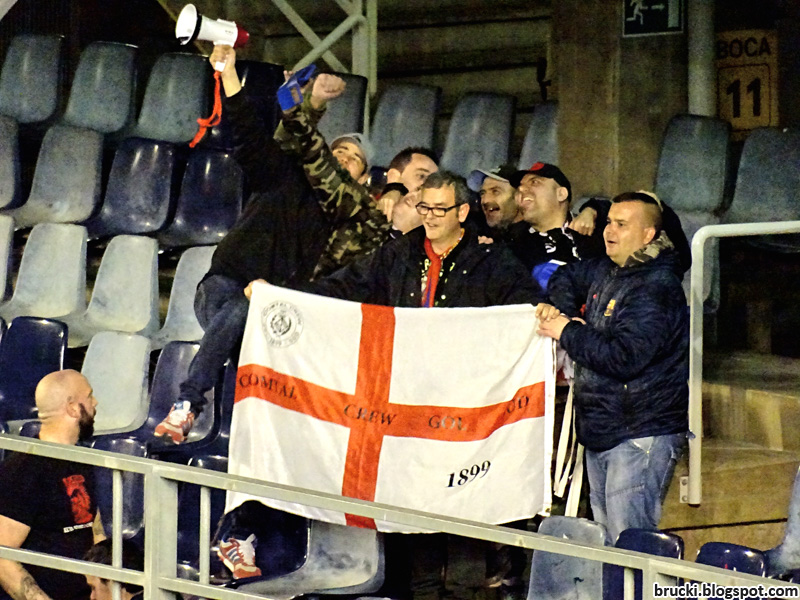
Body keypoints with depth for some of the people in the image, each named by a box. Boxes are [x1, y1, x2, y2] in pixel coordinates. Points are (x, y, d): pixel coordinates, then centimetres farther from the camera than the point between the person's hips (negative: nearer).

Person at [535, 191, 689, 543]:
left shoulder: (657, 288, -17)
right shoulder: (605, 271, 12)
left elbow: (624, 357, -26)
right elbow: (566, 278, 34)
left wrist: (567, 332, -14)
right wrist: (561, 309, 11)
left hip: (641, 434, -10)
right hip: (600, 430, 10)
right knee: (605, 537, 14)